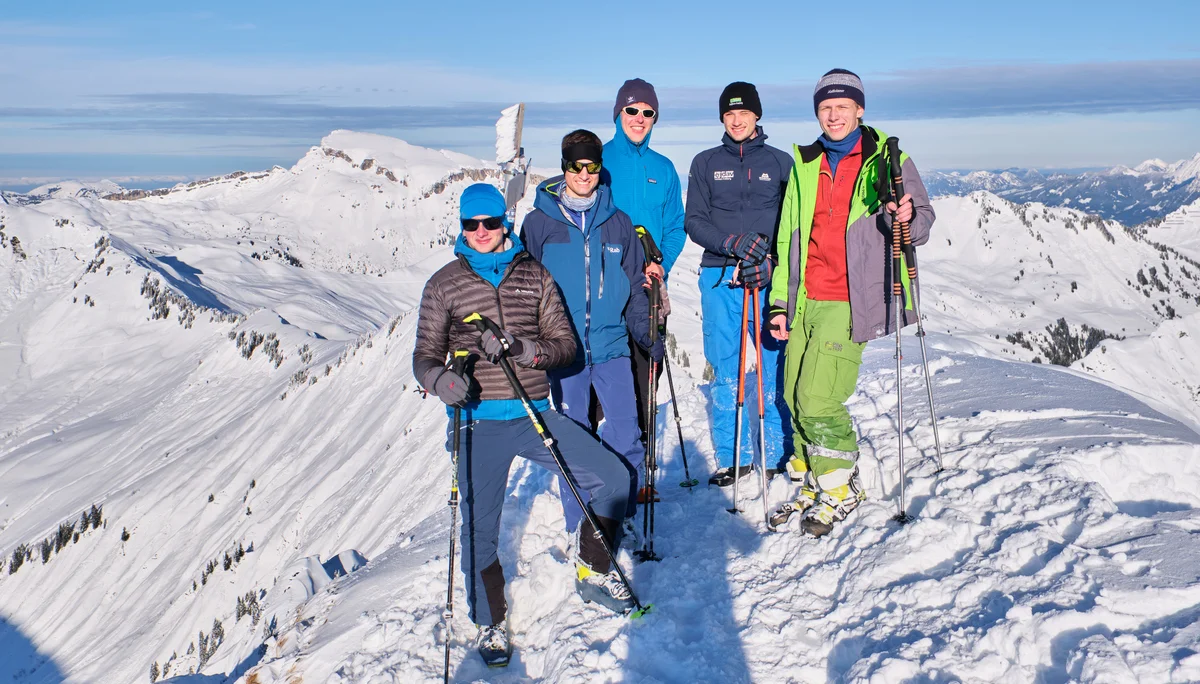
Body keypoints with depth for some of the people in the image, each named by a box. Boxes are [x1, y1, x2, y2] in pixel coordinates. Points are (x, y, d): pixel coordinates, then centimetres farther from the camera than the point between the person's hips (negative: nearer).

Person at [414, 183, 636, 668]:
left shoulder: (534, 275, 10)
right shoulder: (445, 283, 7)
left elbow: (565, 344, 4)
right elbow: (425, 355, 5)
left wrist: (521, 348, -17)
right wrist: (441, 380, -19)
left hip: (534, 414, 2)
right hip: (478, 421, -1)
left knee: (614, 478, -7)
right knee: (479, 526, -3)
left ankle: (593, 572, 18)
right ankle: (489, 621, 23)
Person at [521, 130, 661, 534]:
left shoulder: (618, 222, 9)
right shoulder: (540, 221, 3)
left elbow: (633, 285, 15)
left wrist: (644, 330, 7)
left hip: (611, 344, 1)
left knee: (625, 433, -2)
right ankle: (579, 525, 19)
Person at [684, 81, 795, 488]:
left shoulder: (780, 162, 10)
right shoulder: (705, 164, 12)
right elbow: (695, 222, 5)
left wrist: (768, 260, -11)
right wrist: (733, 243, -13)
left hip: (770, 277, -1)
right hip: (720, 276, 1)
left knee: (776, 366, -1)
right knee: (725, 370, 1)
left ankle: (780, 454, 11)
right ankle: (732, 457, 11)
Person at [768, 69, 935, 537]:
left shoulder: (887, 160, 2)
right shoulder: (805, 165, 14)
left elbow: (923, 219, 5)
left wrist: (907, 218, -19)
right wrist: (780, 301, 15)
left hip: (850, 301, -5)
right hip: (806, 300, 5)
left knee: (818, 400, -11)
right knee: (796, 398, 7)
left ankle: (841, 489, 11)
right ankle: (813, 482, 26)